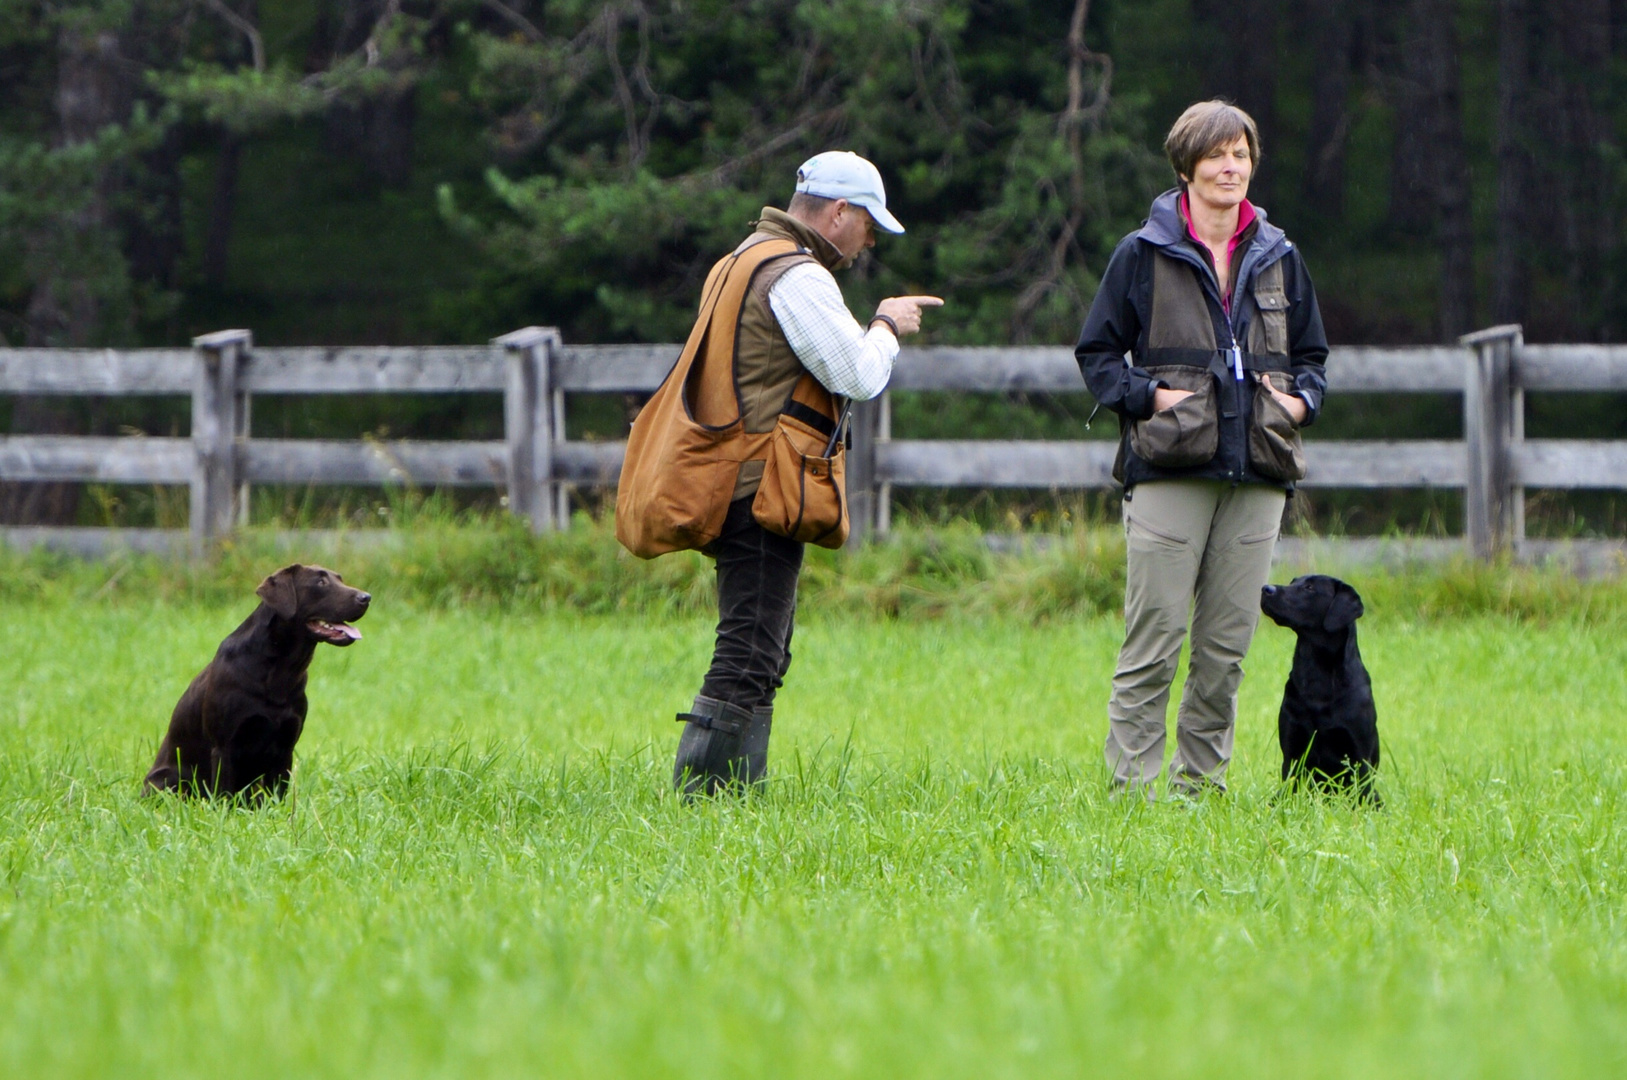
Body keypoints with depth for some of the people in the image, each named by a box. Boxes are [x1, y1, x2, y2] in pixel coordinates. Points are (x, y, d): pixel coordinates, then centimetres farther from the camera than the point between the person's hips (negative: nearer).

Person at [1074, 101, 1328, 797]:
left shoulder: (1278, 259, 14)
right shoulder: (1143, 255, 3)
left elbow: (1311, 355, 24)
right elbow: (1097, 351, 6)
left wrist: (1300, 399, 3)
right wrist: (1149, 395, -10)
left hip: (1257, 474, 4)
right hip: (1169, 470, -4)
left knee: (1227, 646, 5)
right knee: (1153, 641, -8)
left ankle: (1200, 783, 14)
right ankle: (1133, 786, -4)